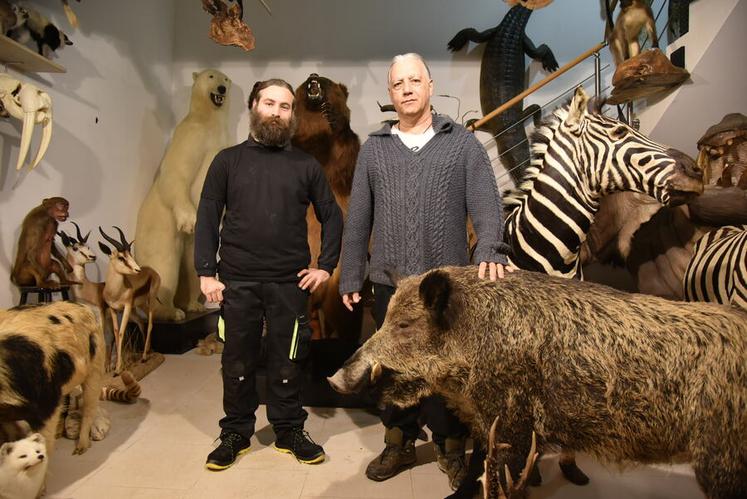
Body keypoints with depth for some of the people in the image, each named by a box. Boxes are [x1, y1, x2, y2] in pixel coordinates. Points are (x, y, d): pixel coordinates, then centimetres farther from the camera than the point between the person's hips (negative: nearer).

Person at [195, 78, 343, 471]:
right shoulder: (228, 160, 6)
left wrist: (326, 266, 3)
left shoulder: (305, 165, 7)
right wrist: (205, 271, -4)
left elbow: (332, 217, 11)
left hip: (290, 283, 0)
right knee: (237, 362, 10)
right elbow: (207, 218, 4)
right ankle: (236, 433, 27)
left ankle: (289, 431, 26)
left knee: (288, 362, 9)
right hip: (237, 282, 0)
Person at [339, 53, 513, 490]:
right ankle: (400, 444, 31)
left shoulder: (463, 143, 4)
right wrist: (350, 278, 5)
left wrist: (489, 251, -25)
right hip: (390, 282, 2)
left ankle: (452, 448, 29)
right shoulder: (374, 148, 9)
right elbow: (358, 220, 8)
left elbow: (486, 204, -6)